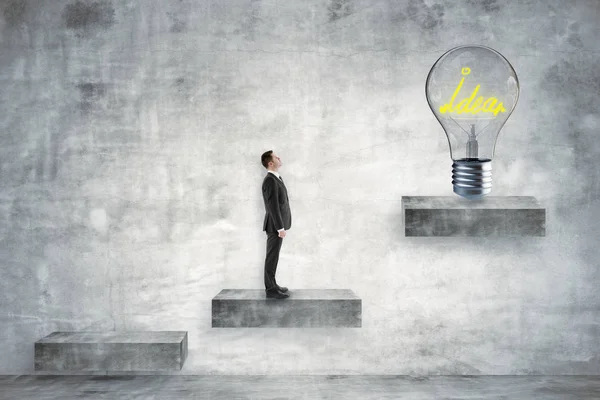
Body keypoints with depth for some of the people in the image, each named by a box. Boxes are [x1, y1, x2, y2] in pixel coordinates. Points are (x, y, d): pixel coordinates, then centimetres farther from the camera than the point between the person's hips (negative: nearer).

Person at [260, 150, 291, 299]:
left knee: (274, 257, 15)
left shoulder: (276, 178, 14)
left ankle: (271, 284, 24)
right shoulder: (270, 180, -19)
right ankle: (271, 290, 4)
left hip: (278, 224, 10)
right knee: (272, 258, -3)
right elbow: (273, 206, -23)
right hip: (275, 226, -10)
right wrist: (281, 228, -22)